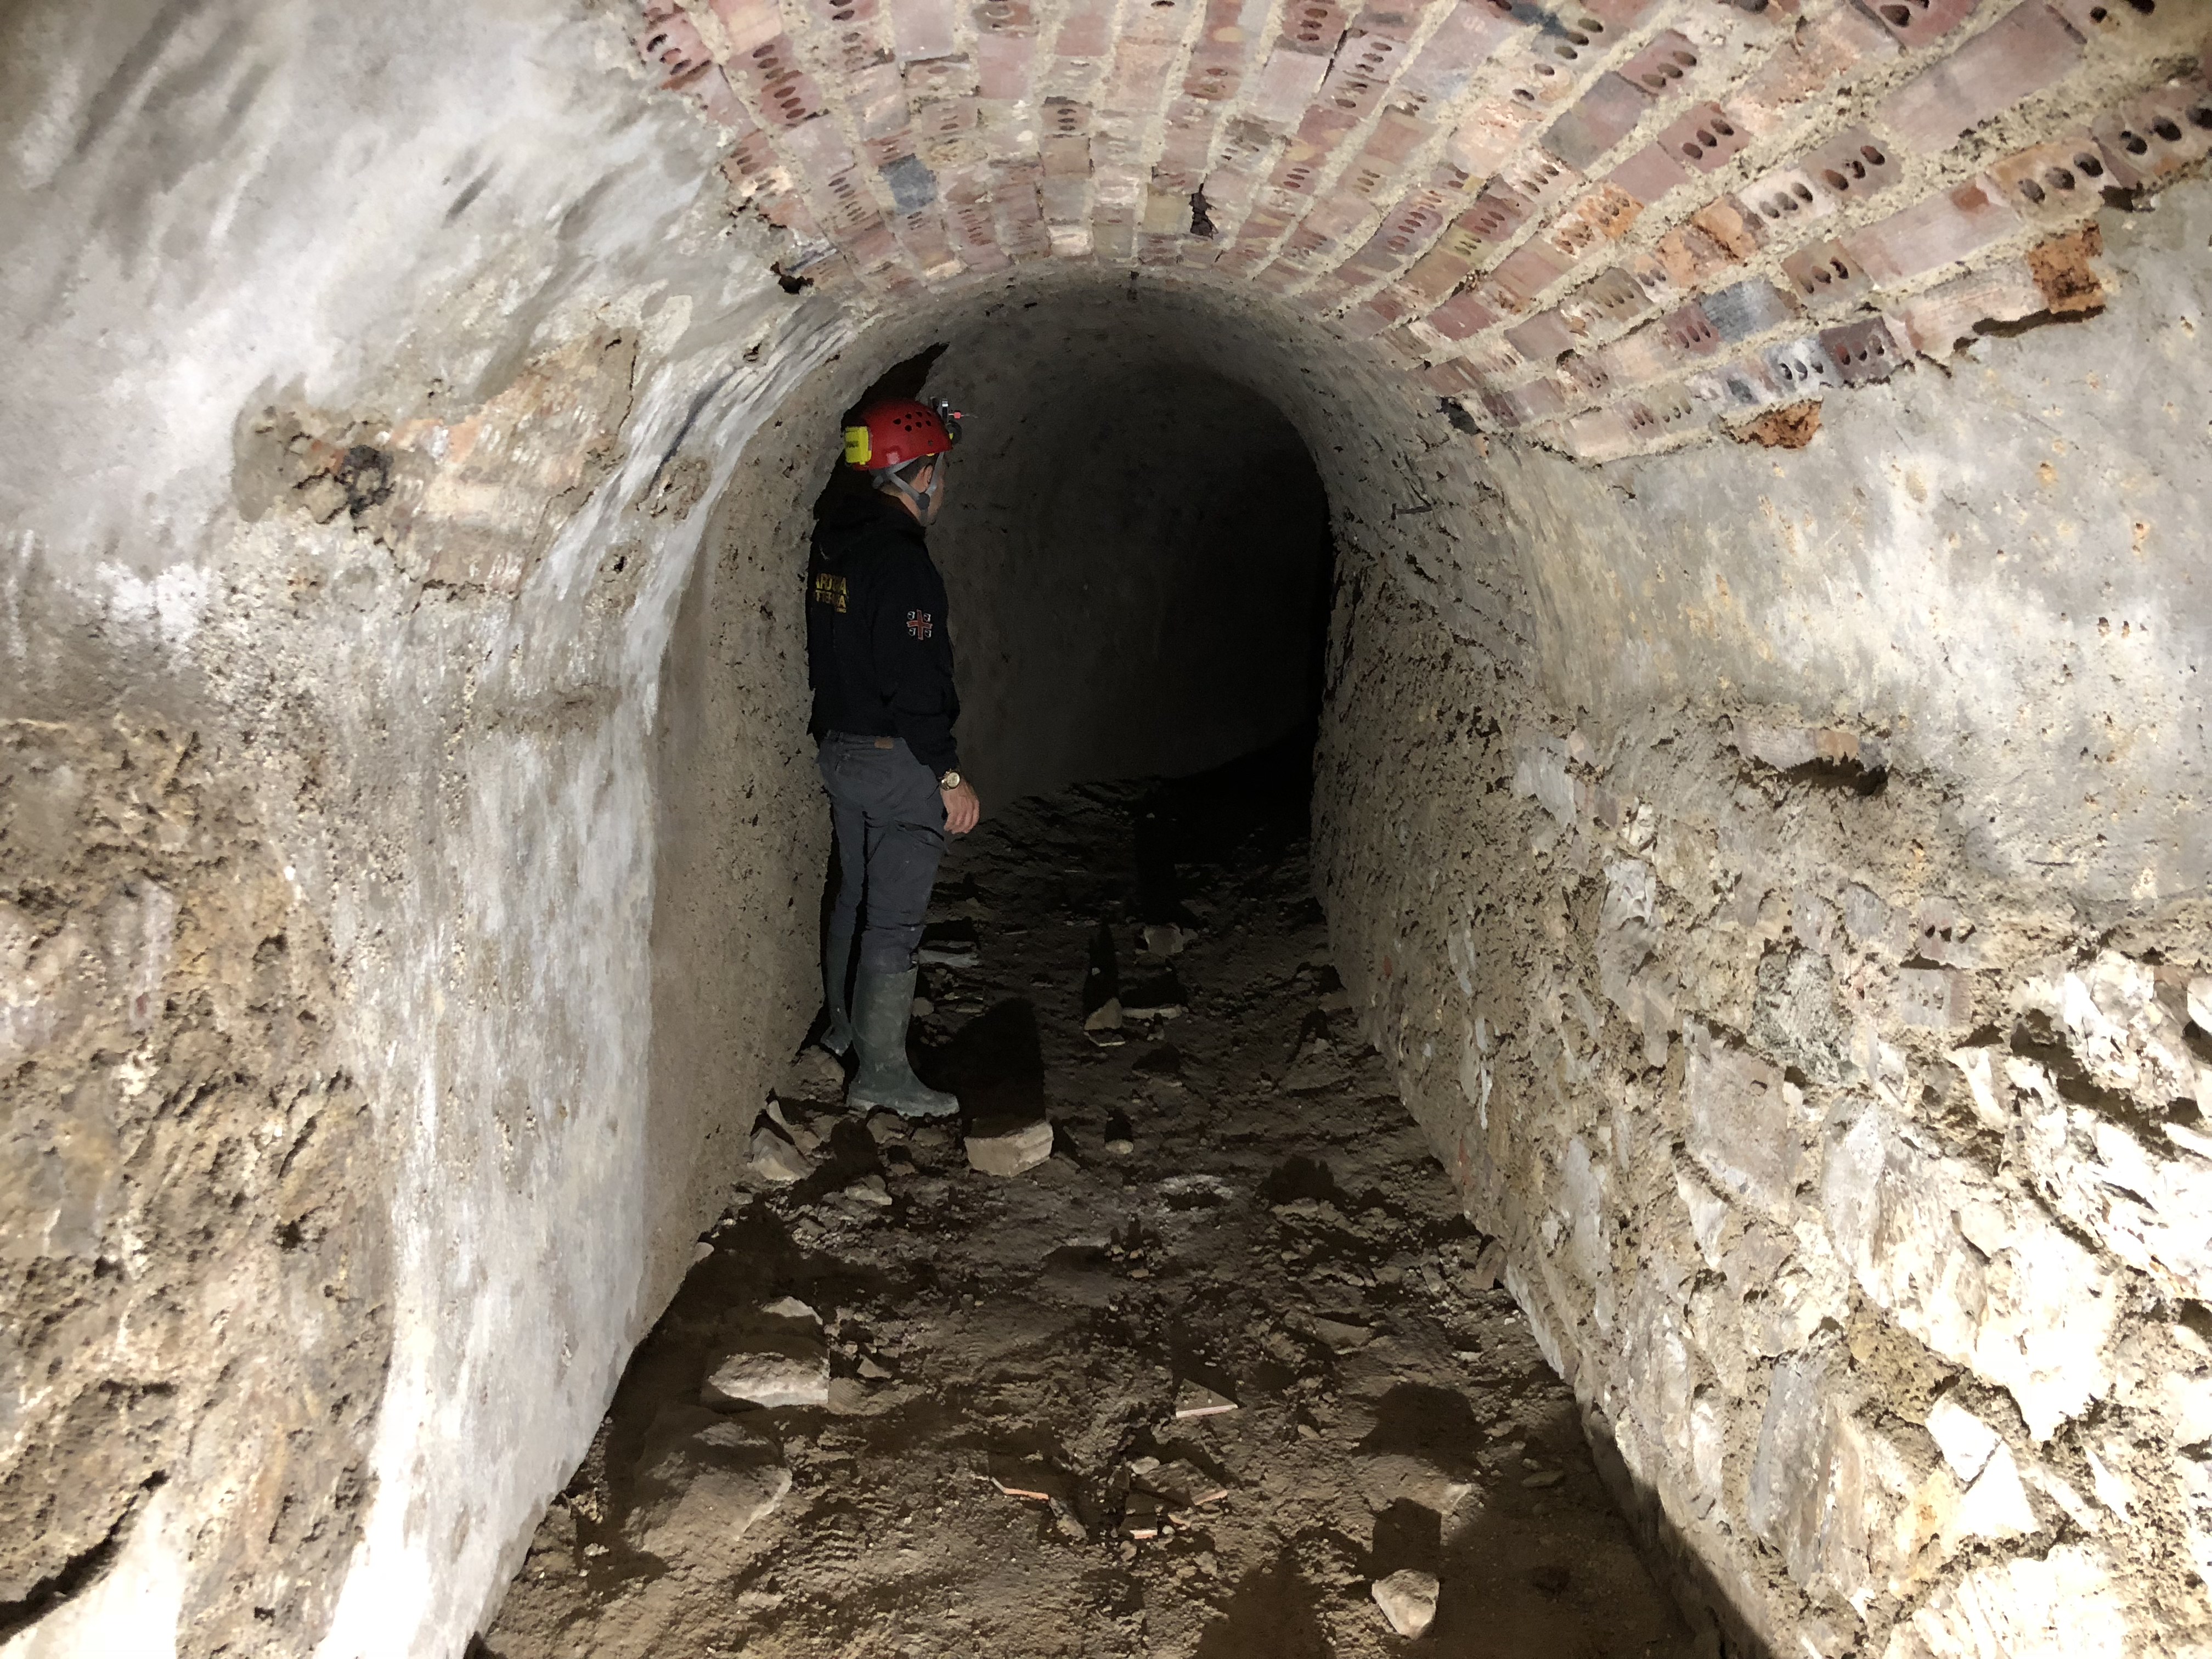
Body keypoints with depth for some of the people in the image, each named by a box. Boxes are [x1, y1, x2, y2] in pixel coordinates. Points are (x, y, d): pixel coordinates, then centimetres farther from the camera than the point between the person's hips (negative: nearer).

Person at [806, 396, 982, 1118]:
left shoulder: (832, 544, 7)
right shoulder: (901, 559, -21)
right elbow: (914, 682, -23)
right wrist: (951, 775, -19)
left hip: (839, 750, 9)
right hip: (897, 761, -9)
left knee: (854, 893, 23)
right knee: (895, 917, -3)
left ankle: (843, 1023, 39)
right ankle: (881, 1071, 3)